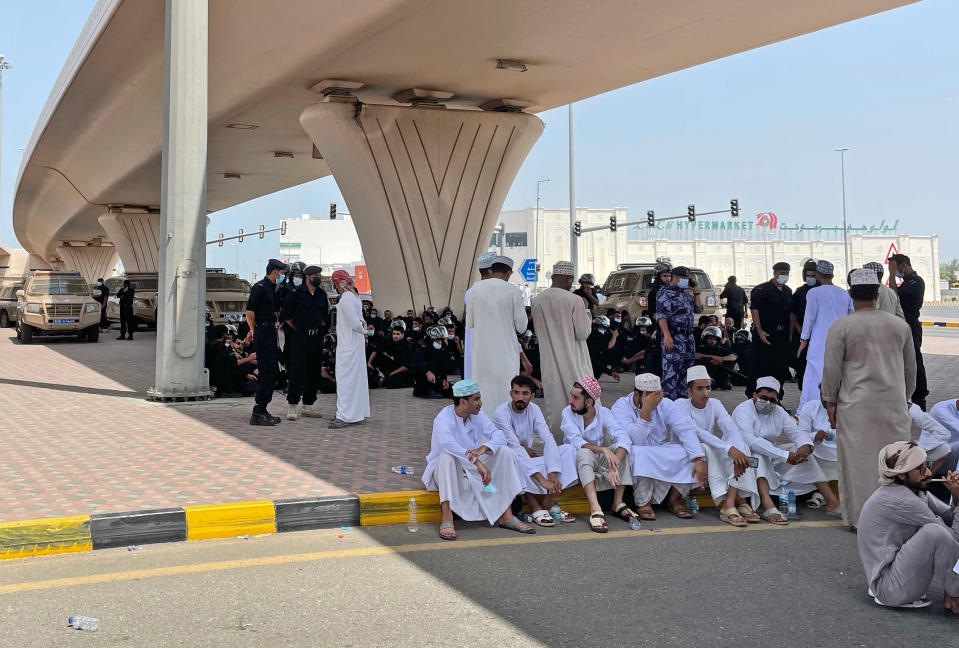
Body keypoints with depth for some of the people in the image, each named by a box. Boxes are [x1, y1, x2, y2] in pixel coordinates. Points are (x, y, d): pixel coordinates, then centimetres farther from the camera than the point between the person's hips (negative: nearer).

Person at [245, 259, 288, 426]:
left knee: (270, 373, 11)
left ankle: (262, 411, 17)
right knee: (266, 373, -10)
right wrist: (253, 330, -6)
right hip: (263, 332, -10)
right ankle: (258, 413, -7)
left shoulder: (272, 288, 17)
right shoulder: (260, 287, -12)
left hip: (270, 332, 10)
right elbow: (249, 311, -15)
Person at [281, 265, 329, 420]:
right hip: (300, 338, -6)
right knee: (297, 371, -6)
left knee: (314, 372, 7)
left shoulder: (322, 294, 11)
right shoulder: (296, 293, -6)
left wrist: (322, 330, 14)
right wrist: (295, 329, 0)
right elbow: (286, 315, -1)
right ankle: (293, 407, -1)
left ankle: (309, 405, 15)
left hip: (317, 338, 6)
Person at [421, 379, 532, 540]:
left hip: (472, 471, 6)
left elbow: (499, 435, -10)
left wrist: (484, 447, -33)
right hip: (445, 472, -6)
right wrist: (478, 463, -49)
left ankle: (506, 516, -16)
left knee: (504, 452, -12)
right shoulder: (444, 419, -20)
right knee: (447, 456, -38)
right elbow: (448, 444, -40)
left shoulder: (478, 416, 1)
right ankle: (447, 519, -42)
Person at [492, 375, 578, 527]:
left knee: (568, 449, -12)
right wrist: (541, 479, -35)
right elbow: (515, 447, -28)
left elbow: (548, 440, -10)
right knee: (513, 456, -40)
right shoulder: (501, 412, -19)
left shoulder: (534, 409, -1)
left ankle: (546, 503, -20)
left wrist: (553, 475, -26)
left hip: (528, 459, 6)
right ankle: (535, 508, -29)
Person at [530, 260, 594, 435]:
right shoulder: (574, 300, -14)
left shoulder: (537, 301, 1)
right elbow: (583, 333, -10)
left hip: (549, 360, 4)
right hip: (572, 360, -4)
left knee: (553, 397, 11)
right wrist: (586, 316, 5)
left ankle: (555, 434, 17)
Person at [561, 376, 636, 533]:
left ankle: (618, 503, -22)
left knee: (621, 449, -25)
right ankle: (595, 510, -48)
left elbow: (623, 438, -25)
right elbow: (576, 442, -27)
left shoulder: (604, 413, -10)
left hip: (600, 461, 2)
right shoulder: (568, 413, -12)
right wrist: (603, 450, -42)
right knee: (584, 452, -35)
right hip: (578, 462, -2)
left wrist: (614, 466, -42)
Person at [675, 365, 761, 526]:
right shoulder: (681, 405, -12)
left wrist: (739, 453, -34)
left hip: (711, 456, 5)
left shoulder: (715, 404, 3)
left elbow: (732, 430, -13)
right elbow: (697, 432, -29)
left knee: (741, 445, -20)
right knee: (707, 448, -35)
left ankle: (730, 503, -34)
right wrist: (729, 449, -39)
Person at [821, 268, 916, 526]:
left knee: (859, 459, 3)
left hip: (857, 405, -3)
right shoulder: (900, 325, 6)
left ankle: (859, 516, 9)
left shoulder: (841, 327, -6)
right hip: (894, 403, 3)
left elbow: (831, 369, -4)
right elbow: (911, 367, 14)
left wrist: (830, 401, 6)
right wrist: (906, 396, 26)